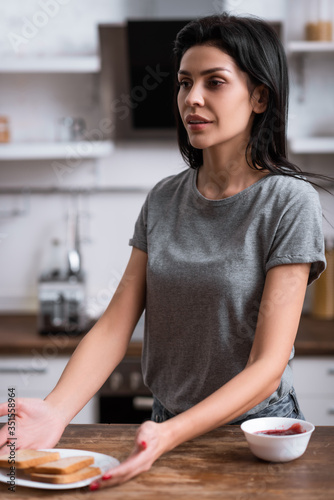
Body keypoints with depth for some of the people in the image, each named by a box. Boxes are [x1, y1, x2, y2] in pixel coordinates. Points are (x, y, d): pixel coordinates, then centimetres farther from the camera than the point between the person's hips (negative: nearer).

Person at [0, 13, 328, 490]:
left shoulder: (290, 201, -15)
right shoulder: (163, 200, 1)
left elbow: (268, 365, -19)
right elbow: (114, 325, -6)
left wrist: (169, 434, -32)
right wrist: (55, 411, -23)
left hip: (255, 424, -4)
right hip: (167, 428, 5)